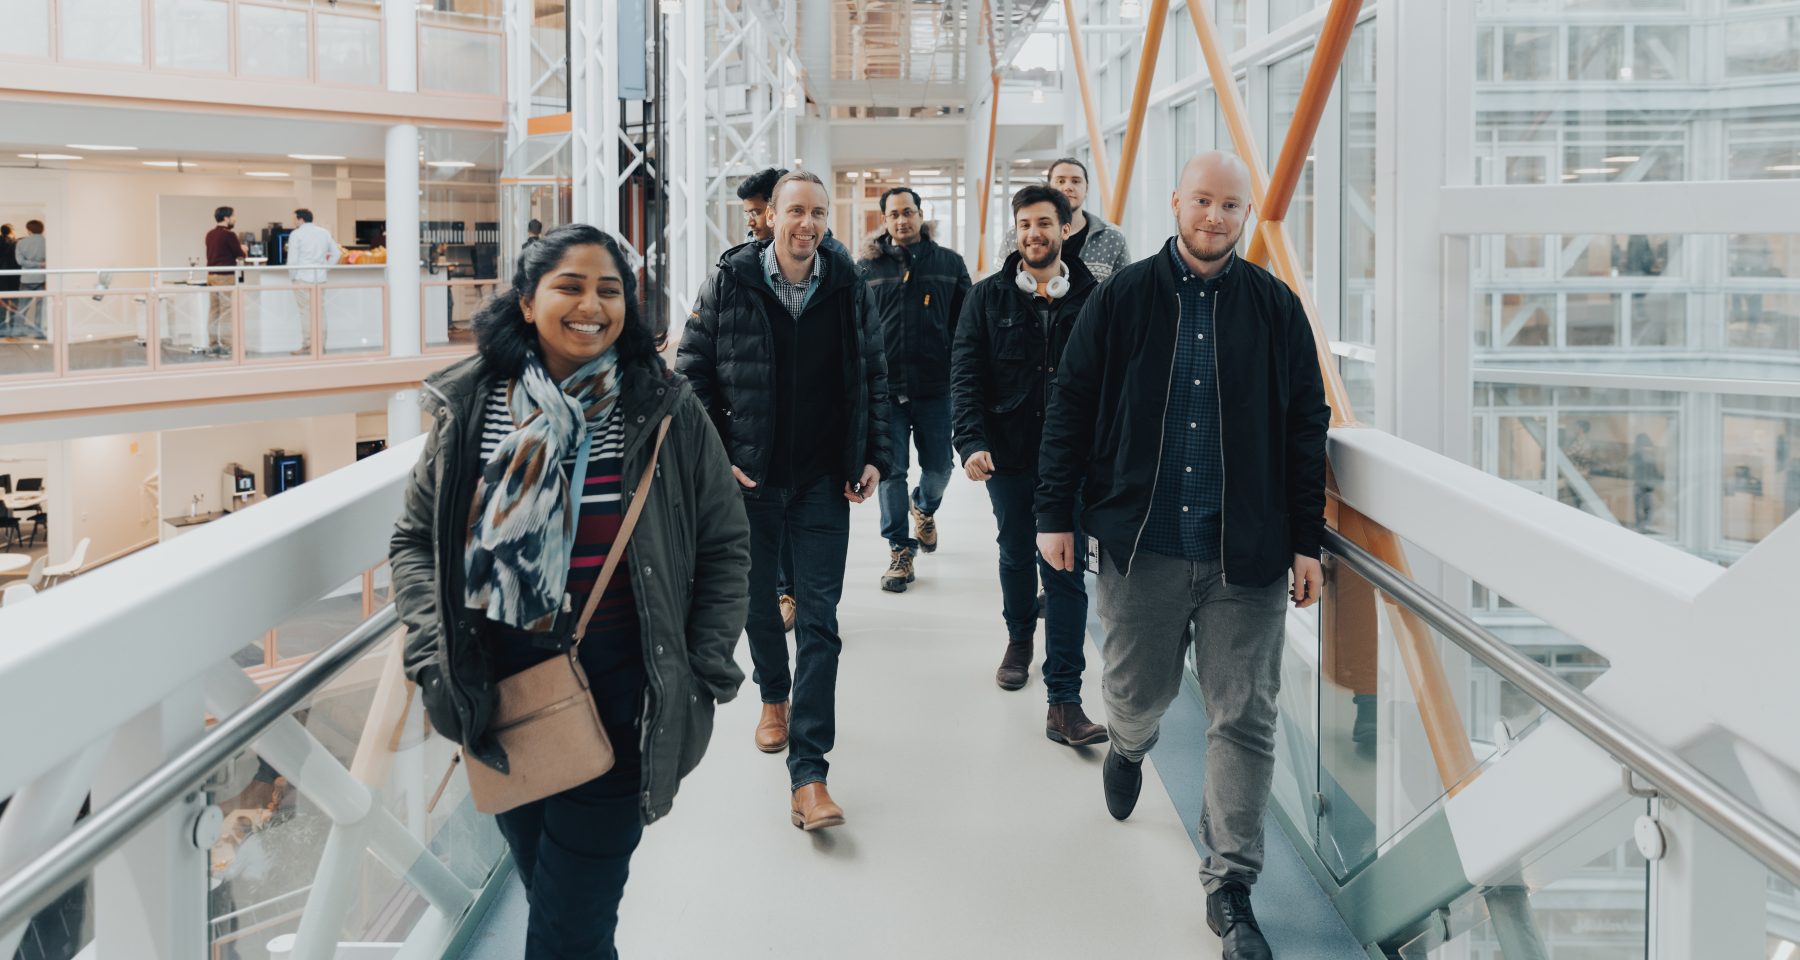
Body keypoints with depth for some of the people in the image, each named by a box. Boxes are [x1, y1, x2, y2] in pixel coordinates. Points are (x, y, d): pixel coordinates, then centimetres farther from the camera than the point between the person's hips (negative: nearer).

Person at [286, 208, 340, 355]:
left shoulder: (296, 234, -5)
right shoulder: (325, 232, 11)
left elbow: (292, 259, -8)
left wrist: (291, 276, 2)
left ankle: (307, 346, -1)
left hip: (303, 277, -5)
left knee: (305, 311, -2)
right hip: (320, 277, 5)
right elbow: (335, 254, 14)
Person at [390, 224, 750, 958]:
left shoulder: (667, 413, -5)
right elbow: (414, 539, 7)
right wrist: (434, 650, -5)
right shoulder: (471, 409, 0)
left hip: (618, 697, -3)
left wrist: (704, 672, -6)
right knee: (542, 888, 19)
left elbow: (723, 547, 1)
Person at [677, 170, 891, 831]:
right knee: (757, 599, 16)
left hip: (823, 480, 0)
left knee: (820, 619, -5)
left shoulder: (848, 287, -1)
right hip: (749, 477, 0)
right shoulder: (731, 282, -5)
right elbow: (692, 371, -1)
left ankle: (808, 778, -4)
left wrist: (874, 456, 2)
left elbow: (873, 376, 9)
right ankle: (774, 698, 47)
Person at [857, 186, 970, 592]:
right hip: (884, 389, -1)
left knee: (938, 468, 9)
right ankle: (900, 551, 11)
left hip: (935, 389, 1)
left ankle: (924, 509, 43)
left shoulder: (949, 263, 6)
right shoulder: (867, 268, 5)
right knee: (891, 471, 0)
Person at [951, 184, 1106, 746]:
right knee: (1017, 556, 19)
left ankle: (1063, 703, -2)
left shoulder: (1092, 298, 0)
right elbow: (966, 374, -2)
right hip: (1009, 453, 2)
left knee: (1066, 571, -4)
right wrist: (972, 441, -14)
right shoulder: (989, 298, 2)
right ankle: (1020, 637, 48)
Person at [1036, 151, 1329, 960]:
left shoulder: (1276, 308, 4)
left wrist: (1306, 541, 3)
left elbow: (1306, 429, 7)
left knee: (1244, 718, 1)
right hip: (1140, 544, 0)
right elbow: (1071, 408, 5)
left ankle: (1230, 887, 13)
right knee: (1137, 691, 13)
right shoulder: (1121, 299, 2)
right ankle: (1129, 744, 52)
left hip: (1246, 553, 0)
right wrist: (1056, 513, 1)